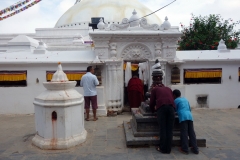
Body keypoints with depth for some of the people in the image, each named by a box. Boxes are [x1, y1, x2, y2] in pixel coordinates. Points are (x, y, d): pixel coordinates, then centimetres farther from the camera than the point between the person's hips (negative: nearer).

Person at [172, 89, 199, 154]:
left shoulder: (176, 100, 8)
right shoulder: (185, 99, 26)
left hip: (183, 117, -6)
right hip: (190, 116, 6)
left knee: (184, 133, -4)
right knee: (191, 133, 7)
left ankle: (185, 149, -2)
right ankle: (195, 149, 8)